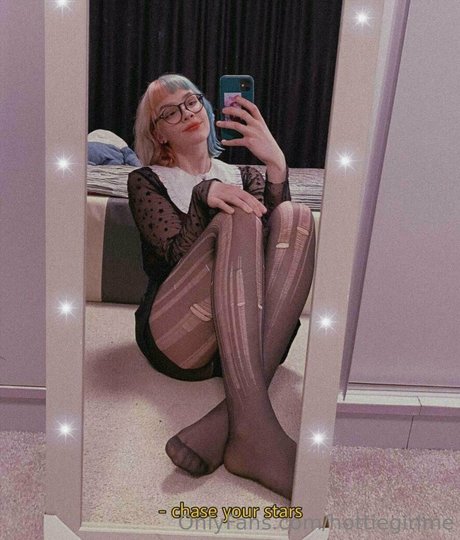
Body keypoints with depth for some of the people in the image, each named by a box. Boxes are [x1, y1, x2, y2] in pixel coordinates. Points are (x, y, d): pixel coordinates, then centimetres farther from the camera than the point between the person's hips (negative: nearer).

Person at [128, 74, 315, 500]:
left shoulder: (242, 176, 25)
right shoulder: (146, 181, 17)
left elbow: (278, 234, 2)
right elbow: (179, 256, -2)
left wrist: (276, 164, -14)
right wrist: (204, 195, -20)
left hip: (243, 340, 3)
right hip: (173, 334, -3)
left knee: (296, 217, -21)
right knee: (239, 218, -26)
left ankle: (223, 425, -36)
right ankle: (255, 428, -42)